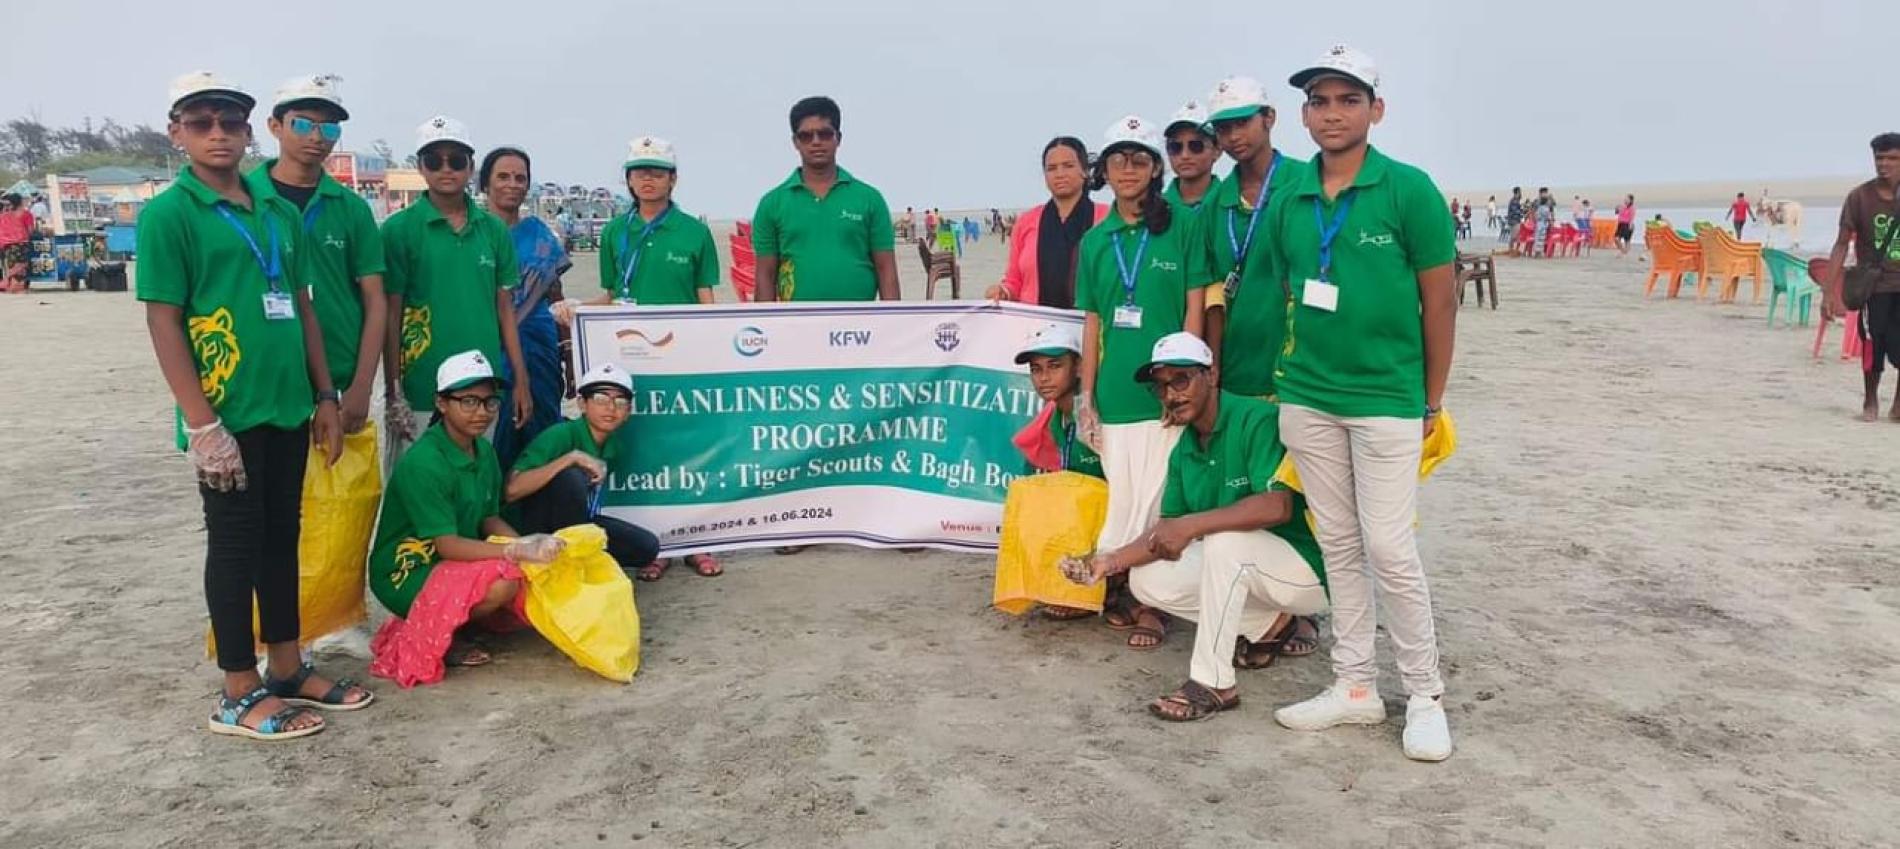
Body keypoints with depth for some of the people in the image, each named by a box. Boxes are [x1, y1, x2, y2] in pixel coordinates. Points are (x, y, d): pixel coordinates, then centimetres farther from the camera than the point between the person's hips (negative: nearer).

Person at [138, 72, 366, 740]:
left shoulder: (279, 214, 11)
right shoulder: (168, 214, -7)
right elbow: (163, 321, -11)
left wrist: (324, 396, 12)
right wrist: (201, 425, -16)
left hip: (287, 409, 6)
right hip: (227, 415, -6)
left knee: (282, 537, 14)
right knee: (235, 545, 2)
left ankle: (287, 670, 27)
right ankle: (239, 697, 13)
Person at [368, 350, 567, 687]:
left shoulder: (484, 451, 2)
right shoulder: (423, 463, -23)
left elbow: (489, 519, 6)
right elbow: (447, 545, -26)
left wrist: (528, 545, -14)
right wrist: (517, 551, -34)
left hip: (456, 563, 8)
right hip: (406, 573, -8)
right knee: (502, 581, -31)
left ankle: (454, 617, 8)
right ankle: (437, 634, -5)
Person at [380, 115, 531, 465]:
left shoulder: (494, 230, 7)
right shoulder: (399, 229, -3)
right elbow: (391, 315, -3)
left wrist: (521, 380, 7)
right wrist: (393, 393, -6)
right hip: (421, 390, -3)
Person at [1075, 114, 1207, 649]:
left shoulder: (1182, 225, -1)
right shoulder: (1096, 240, 10)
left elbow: (1195, 308, -3)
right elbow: (1092, 323, 12)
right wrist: (1087, 397, 8)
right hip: (1115, 394, 3)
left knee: (1156, 499, 0)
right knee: (1125, 499, 8)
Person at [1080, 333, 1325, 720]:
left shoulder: (1257, 419, -20)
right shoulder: (1183, 452, 5)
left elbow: (1278, 506, -32)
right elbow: (1168, 530, 5)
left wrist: (1191, 525, -35)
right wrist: (1113, 560, -11)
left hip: (1307, 569, -9)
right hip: (1238, 567, 9)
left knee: (1225, 539, -35)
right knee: (1147, 580, -1)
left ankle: (1213, 684, -25)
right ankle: (1276, 627, 9)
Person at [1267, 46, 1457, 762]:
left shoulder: (1408, 190, -7)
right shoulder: (1292, 200, 6)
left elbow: (1440, 299, -4)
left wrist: (1432, 403, -1)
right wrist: (1291, 369, 11)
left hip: (1386, 400, -4)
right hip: (1306, 400, 5)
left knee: (1390, 550, -4)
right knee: (1338, 546, 11)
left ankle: (1425, 696, 13)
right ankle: (1355, 686, 23)